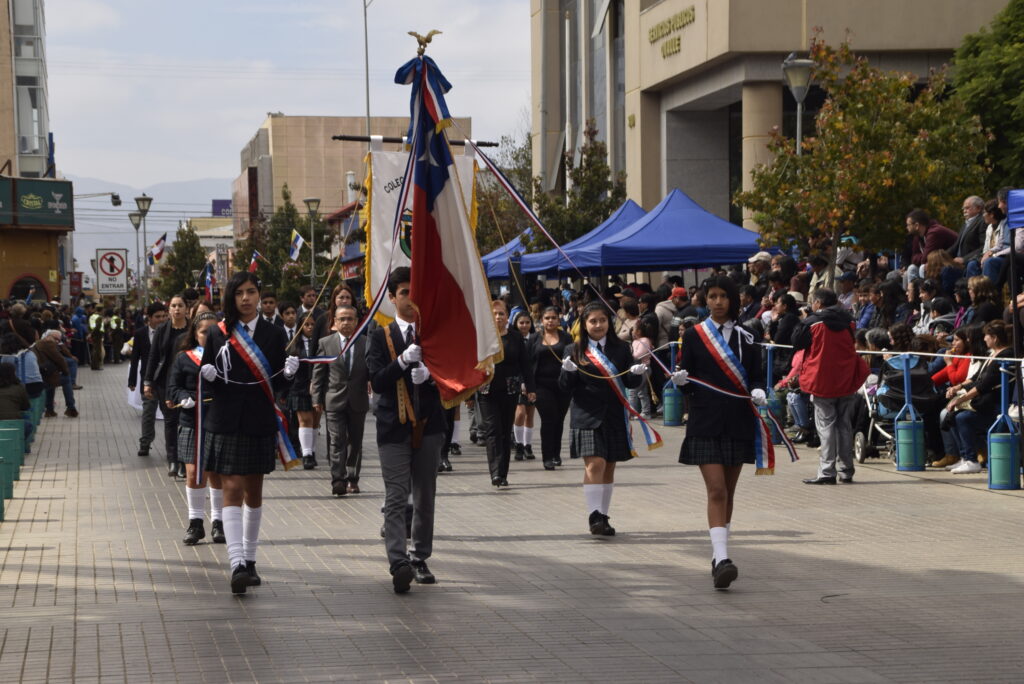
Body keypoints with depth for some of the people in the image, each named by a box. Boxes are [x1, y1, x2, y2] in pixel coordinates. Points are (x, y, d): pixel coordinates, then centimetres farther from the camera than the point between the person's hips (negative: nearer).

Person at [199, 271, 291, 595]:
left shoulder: (274, 334, 4)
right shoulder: (217, 334, 3)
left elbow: (276, 384, 5)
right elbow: (206, 376, 7)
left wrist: (288, 372, -16)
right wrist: (207, 375, -15)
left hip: (260, 422, 2)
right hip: (225, 421, -2)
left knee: (254, 492, 11)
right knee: (232, 489, -10)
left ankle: (249, 560, 24)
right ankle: (237, 565, -18)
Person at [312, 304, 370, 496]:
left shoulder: (366, 343, 3)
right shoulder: (325, 343, 4)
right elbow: (318, 373, 5)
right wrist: (317, 398, 1)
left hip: (358, 401, 1)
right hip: (334, 400, -1)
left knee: (355, 441, 9)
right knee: (337, 441, -9)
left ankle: (352, 479, 20)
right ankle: (338, 480, -13)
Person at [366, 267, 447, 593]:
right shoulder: (381, 337, 3)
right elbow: (377, 382, -8)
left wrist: (429, 374, -15)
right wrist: (405, 359, -22)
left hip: (428, 425, 3)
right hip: (394, 427, -3)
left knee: (425, 498, 9)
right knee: (396, 499, -10)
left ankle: (420, 559, 20)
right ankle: (399, 565, -20)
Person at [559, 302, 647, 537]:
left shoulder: (621, 349, 9)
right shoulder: (575, 350, 3)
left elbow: (631, 383, 8)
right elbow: (565, 387, 0)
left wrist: (637, 373, -14)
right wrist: (568, 371, -20)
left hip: (614, 417, 3)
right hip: (587, 417, -3)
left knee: (609, 468, 9)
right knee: (594, 464, -16)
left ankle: (603, 517, 17)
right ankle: (594, 517, -17)